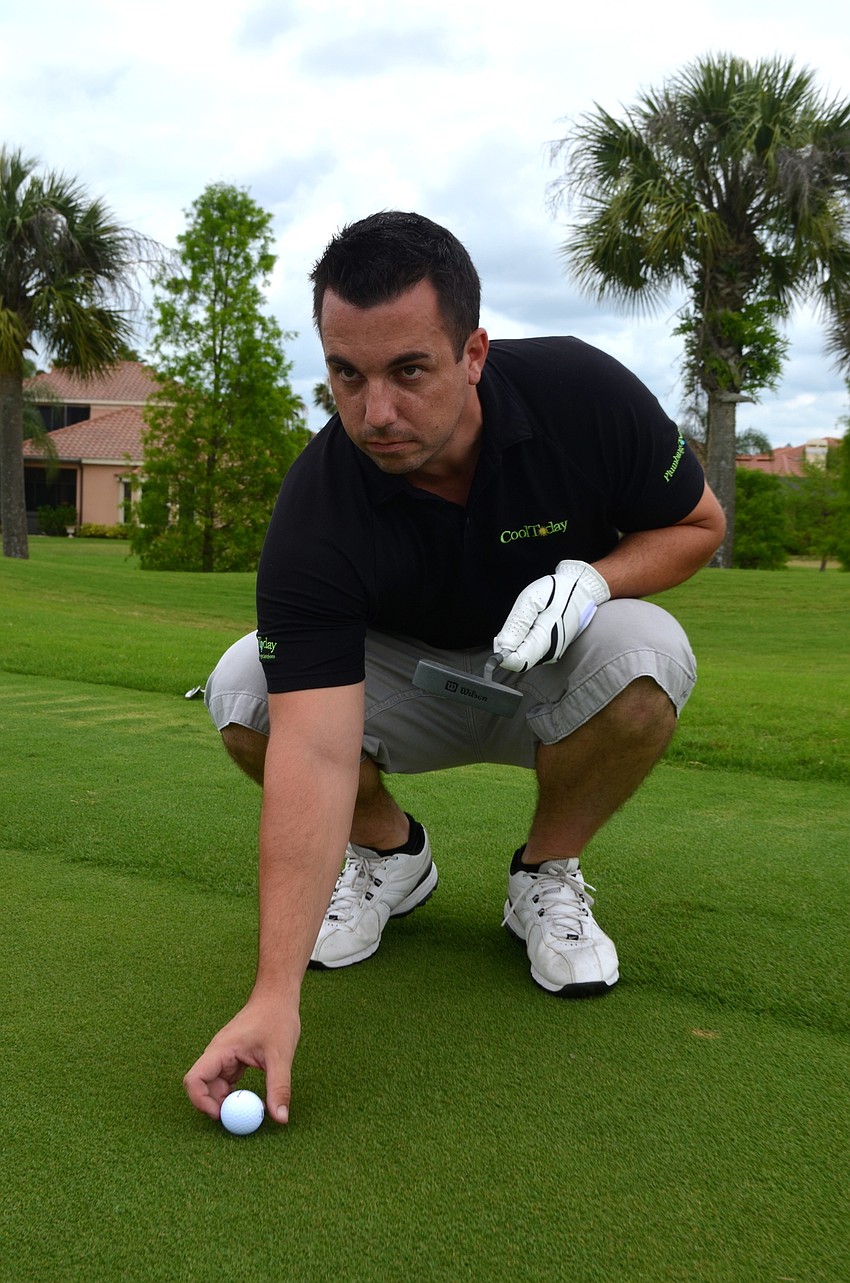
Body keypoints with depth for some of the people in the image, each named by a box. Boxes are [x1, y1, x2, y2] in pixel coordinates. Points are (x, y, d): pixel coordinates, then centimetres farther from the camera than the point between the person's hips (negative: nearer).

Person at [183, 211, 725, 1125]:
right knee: (243, 692, -26)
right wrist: (275, 994, -45)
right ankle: (390, 851, 5)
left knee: (644, 656, -34)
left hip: (553, 676, 0)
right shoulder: (315, 513, -30)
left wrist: (594, 578, -30)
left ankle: (547, 871, -5)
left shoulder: (582, 394, -26)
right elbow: (313, 749, -37)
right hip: (404, 681, 0)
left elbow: (699, 522, -7)